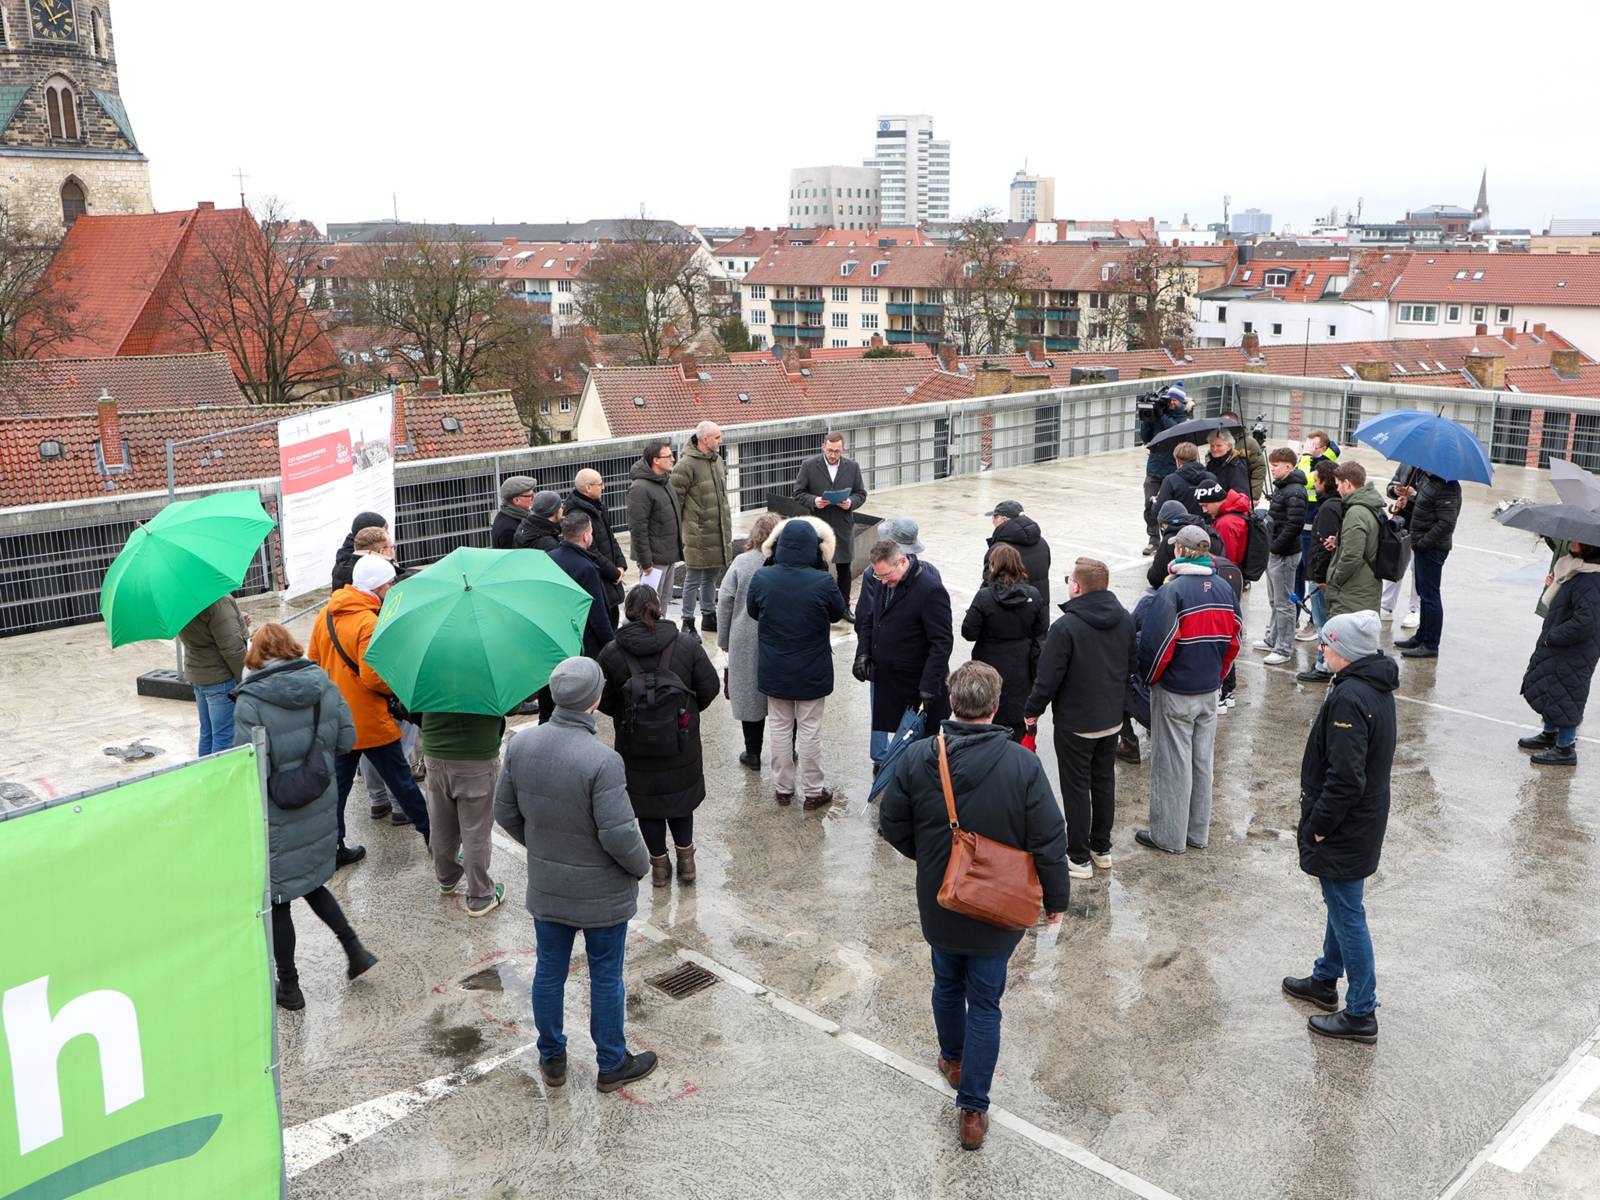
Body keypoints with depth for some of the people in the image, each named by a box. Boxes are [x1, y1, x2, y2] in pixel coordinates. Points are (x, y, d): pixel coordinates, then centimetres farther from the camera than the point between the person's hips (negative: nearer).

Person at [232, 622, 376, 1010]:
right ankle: (354, 949, 20)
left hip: (278, 816, -5)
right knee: (312, 882, 26)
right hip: (321, 806, 5)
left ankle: (288, 987, 23)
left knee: (277, 898, 11)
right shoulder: (322, 682, -4)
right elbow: (347, 739, 1)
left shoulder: (250, 701, -19)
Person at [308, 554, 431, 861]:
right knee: (400, 780, 8)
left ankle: (333, 847, 17)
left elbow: (314, 661, 13)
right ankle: (430, 832, 21)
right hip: (369, 720, -7)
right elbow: (373, 677, -26)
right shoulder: (370, 622, -22)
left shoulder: (325, 615, 4)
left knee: (338, 783, 13)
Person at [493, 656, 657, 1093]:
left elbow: (505, 813, 1)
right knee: (606, 977, 13)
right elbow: (619, 835, -25)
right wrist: (642, 865, -5)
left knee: (549, 971, 20)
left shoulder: (521, 743, -11)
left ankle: (552, 1059, 37)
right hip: (602, 893, -5)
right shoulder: (602, 760, -29)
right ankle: (612, 1065, 30)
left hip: (546, 888, 5)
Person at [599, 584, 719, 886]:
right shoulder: (687, 645, -12)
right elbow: (709, 687, -6)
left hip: (636, 748, -1)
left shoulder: (611, 654, -15)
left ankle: (659, 864, 25)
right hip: (682, 746, 1)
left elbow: (604, 702, -7)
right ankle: (686, 859, 27)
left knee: (647, 804, 15)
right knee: (681, 795, 21)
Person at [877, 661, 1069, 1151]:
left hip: (939, 904, 2)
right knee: (984, 1003, 10)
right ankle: (973, 1110, 13)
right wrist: (1056, 898, 1)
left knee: (948, 985, 25)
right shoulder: (1023, 764, -19)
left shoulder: (916, 758, -14)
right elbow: (1049, 841, -14)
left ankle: (953, 1060, 49)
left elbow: (892, 827, -4)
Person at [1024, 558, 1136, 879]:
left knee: (1076, 788, 5)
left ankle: (1079, 858, 13)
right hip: (1112, 719, 7)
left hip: (1075, 723, -7)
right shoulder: (1124, 619, -2)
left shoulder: (1066, 626, -24)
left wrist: (1032, 710, -5)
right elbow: (1133, 663, 10)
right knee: (1104, 782, 19)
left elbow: (1049, 678, -21)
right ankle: (1102, 848, 32)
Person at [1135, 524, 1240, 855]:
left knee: (1172, 764, 4)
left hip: (1175, 694, -6)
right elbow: (1233, 641, 8)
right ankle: (1198, 833, 26)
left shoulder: (1172, 590, -20)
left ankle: (1169, 836, 14)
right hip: (1210, 691, 6)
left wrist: (1150, 678, -3)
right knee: (1202, 762, 15)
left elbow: (1155, 642, -21)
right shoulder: (1225, 589, 1)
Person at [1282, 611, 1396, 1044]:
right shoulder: (1377, 688, 5)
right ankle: (1325, 980, 41)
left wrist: (1318, 825, -18)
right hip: (1365, 820, 10)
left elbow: (1346, 778, -30)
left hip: (1344, 830, -10)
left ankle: (1361, 1014, 12)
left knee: (1347, 914, 1)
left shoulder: (1349, 699, -27)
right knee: (1341, 905, 23)